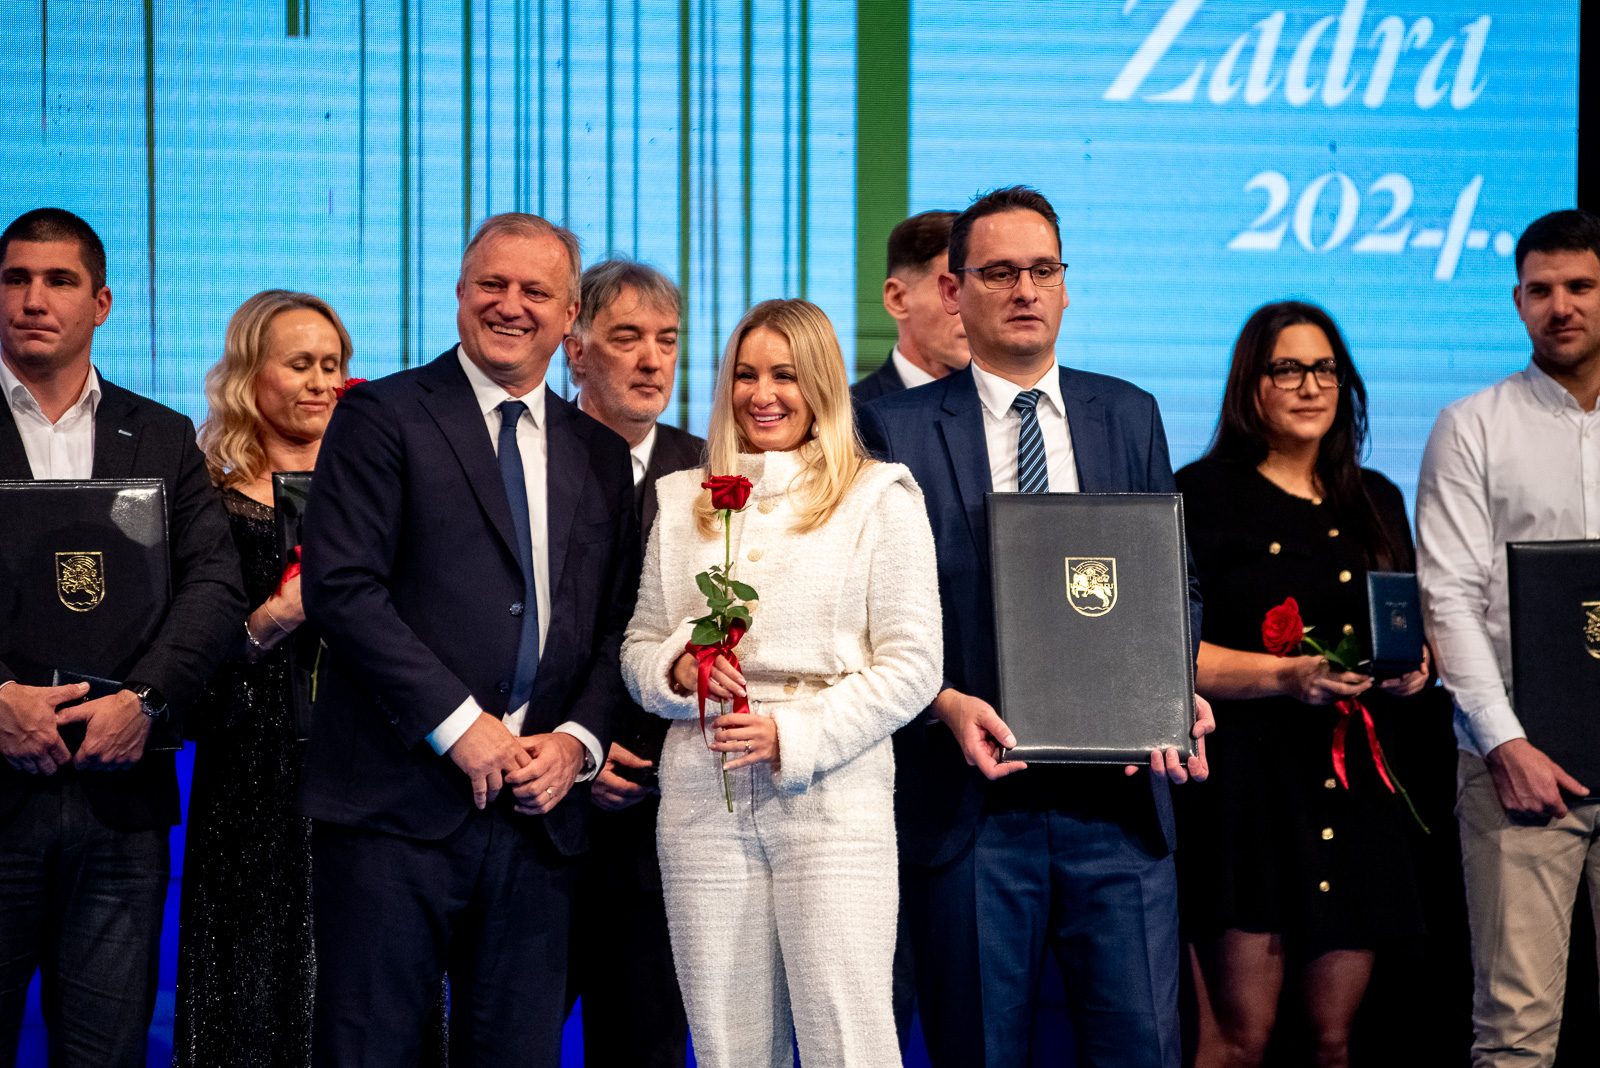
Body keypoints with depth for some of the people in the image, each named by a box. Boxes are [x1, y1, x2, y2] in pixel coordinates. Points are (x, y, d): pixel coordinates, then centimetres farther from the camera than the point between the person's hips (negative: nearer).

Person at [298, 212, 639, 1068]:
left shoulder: (601, 456, 16)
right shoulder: (382, 417, 0)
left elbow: (617, 622, 15)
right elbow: (340, 586, -10)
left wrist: (577, 740, -3)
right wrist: (458, 725, -14)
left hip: (539, 807, 5)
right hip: (399, 801, -4)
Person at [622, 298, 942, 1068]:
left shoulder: (879, 498, 3)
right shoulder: (683, 501, 15)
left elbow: (911, 666, -2)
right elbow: (637, 648, 19)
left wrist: (792, 734, -13)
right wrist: (677, 671, -5)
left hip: (833, 798, -3)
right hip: (702, 798, 4)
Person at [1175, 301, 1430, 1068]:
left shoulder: (1376, 501, 15)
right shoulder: (1205, 495, 0)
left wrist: (1415, 666, -1)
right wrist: (1285, 674, -19)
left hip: (1356, 786, 5)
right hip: (1247, 780, -5)